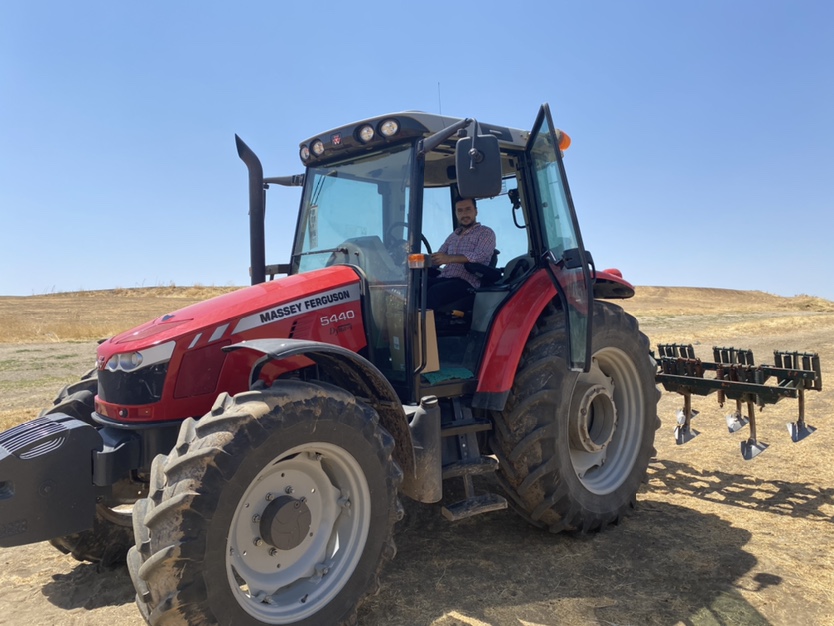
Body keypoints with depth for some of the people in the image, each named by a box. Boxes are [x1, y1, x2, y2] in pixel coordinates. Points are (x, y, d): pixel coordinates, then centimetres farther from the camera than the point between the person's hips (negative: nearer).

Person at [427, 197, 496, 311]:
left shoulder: (486, 233, 8)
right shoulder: (453, 236, 28)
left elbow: (479, 256, -12)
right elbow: (436, 259, 20)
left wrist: (449, 258, -25)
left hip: (468, 282, -6)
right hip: (445, 278, 6)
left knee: (434, 291, -35)